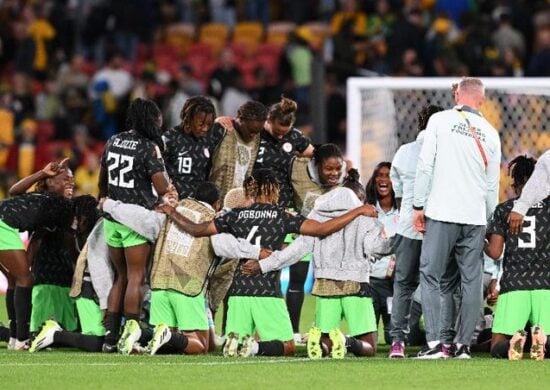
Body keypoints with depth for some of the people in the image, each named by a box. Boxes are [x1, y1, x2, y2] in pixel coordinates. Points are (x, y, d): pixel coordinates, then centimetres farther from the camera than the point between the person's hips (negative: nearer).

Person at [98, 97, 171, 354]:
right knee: (135, 278, -1)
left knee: (121, 277, 16)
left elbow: (102, 180, 19)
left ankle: (110, 335, 12)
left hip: (112, 217, 6)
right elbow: (162, 188, -17)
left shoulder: (113, 142, 8)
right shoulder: (149, 147, -12)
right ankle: (129, 336, -3)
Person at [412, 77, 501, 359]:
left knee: (430, 275, 0)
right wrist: (489, 223, 19)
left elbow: (425, 165, -5)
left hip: (442, 213, -3)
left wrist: (418, 206, 1)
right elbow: (493, 184, 11)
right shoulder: (490, 133, 9)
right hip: (475, 217, 3)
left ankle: (435, 343, -10)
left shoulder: (440, 120, 0)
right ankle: (464, 344, 7)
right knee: (471, 280, 8)